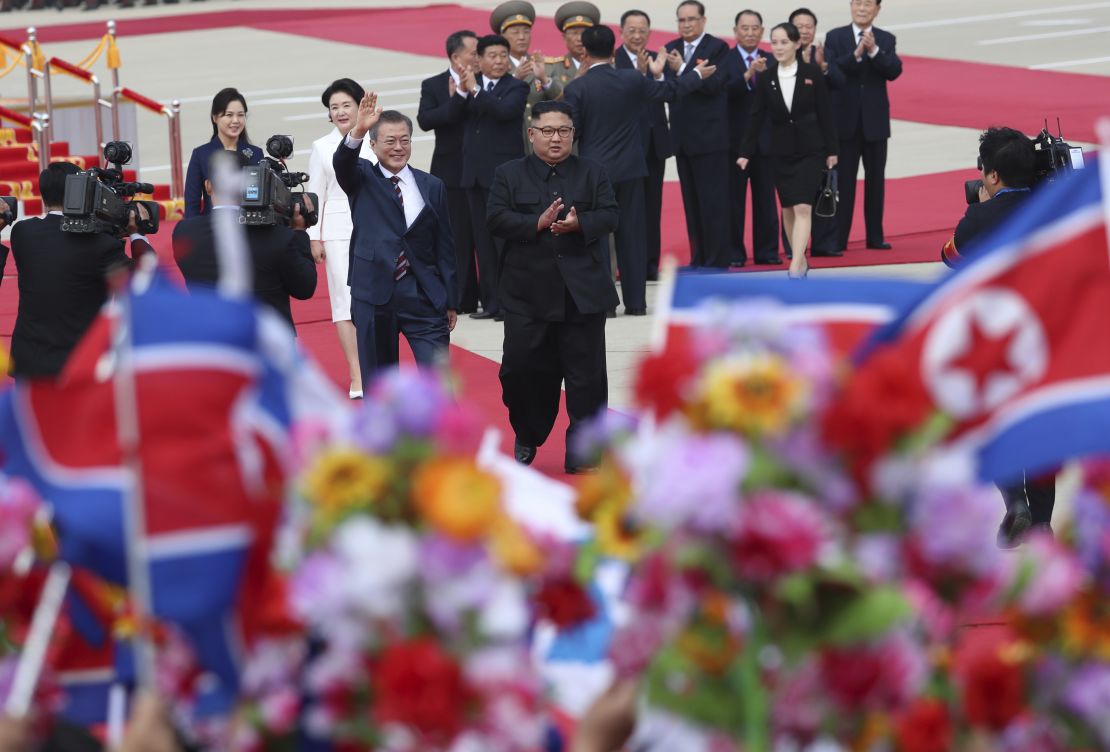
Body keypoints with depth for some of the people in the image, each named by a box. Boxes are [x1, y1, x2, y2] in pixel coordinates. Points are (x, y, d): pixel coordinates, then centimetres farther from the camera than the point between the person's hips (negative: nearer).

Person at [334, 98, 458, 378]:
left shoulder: (432, 186, 8)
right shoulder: (362, 179, 5)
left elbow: (444, 246, 8)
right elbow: (342, 163, -19)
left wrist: (451, 300, 6)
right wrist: (358, 131, -39)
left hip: (424, 297, 0)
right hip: (375, 296, 0)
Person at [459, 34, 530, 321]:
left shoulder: (516, 87, -3)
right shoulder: (471, 83, 12)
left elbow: (505, 110, -23)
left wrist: (475, 91, -20)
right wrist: (462, 92, -12)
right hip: (474, 172, 6)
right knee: (483, 240, 9)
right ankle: (491, 301, 14)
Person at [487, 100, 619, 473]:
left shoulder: (592, 173, 8)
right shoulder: (509, 174, 6)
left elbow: (609, 216, -1)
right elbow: (497, 220, -5)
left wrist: (579, 224, -20)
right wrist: (538, 224, -19)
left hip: (582, 291, 0)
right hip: (528, 292, 0)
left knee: (585, 370, 0)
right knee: (521, 368, -1)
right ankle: (526, 438, 22)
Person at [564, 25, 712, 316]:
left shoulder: (575, 89, -10)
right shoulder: (633, 80, -1)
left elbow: (570, 132, -10)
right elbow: (669, 89, 14)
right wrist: (697, 74, 30)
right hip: (630, 169, 3)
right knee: (631, 234, 8)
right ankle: (636, 301, 9)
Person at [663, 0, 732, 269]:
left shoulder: (717, 48, -5)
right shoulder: (671, 49, 11)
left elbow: (713, 84, -17)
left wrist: (682, 69, -22)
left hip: (709, 136, -6)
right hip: (683, 137, 6)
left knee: (713, 201, -4)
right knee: (691, 202, 9)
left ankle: (717, 262, 0)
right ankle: (699, 259, 14)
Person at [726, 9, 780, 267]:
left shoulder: (770, 60, 8)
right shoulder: (725, 59, -2)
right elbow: (726, 91, -19)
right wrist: (747, 75, -32)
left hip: (764, 139, 3)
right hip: (735, 139, -3)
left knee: (766, 199, 5)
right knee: (734, 199, 1)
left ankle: (766, 251, 11)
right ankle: (734, 253, 6)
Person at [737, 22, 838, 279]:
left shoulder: (812, 73, -6)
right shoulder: (767, 78, 0)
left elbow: (825, 113, -2)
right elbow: (756, 117, 2)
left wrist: (831, 150, -1)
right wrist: (745, 152, -2)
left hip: (810, 150, -3)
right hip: (781, 151, 3)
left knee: (803, 208, -13)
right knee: (788, 209, 9)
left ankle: (795, 267, -19)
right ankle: (801, 260, 24)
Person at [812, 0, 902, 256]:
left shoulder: (886, 40, 5)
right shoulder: (835, 37, 1)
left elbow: (894, 71, -10)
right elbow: (830, 72, -12)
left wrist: (874, 50, -24)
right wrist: (856, 54, -24)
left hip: (875, 121, 2)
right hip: (845, 120, -2)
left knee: (876, 180, 10)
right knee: (841, 181, -4)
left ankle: (875, 236, 20)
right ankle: (834, 240, -5)